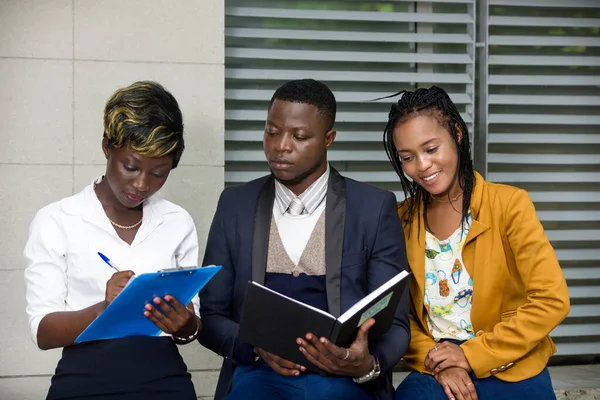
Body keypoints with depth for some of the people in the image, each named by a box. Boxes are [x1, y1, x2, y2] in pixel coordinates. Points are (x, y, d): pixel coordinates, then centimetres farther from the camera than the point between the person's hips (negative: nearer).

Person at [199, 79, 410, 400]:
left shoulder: (373, 208, 1)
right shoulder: (235, 205, 8)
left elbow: (394, 324, 2)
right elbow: (210, 316, 9)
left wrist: (368, 365, -20)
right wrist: (257, 346, -11)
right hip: (260, 373, 1)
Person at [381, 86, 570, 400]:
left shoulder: (508, 204, -7)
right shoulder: (403, 219, 4)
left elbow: (552, 300, -13)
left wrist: (472, 354, -13)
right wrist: (433, 359, -13)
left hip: (512, 374, -2)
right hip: (436, 374, 2)